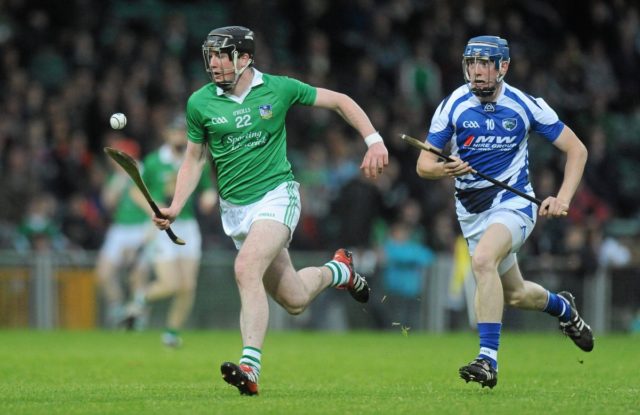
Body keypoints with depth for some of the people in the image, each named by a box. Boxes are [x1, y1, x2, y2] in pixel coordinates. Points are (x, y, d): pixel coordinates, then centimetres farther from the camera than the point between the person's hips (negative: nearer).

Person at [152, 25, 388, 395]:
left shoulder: (279, 89, -6)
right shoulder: (200, 103, 0)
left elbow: (339, 101, 5)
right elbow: (194, 159, 11)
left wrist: (375, 141, -4)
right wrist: (175, 208, -2)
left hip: (277, 195, -4)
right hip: (235, 208, 4)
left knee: (246, 268, -29)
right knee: (294, 300, 4)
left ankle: (250, 368, -31)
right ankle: (338, 270, 38)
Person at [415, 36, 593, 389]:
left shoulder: (525, 106, -11)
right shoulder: (453, 106, -8)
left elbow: (577, 150, -2)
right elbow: (423, 165, -6)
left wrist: (563, 198, -16)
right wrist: (443, 170, -30)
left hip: (513, 203, -4)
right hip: (471, 210, 4)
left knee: (483, 259, -32)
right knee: (515, 294, 14)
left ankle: (488, 360, -31)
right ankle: (562, 307, 49)